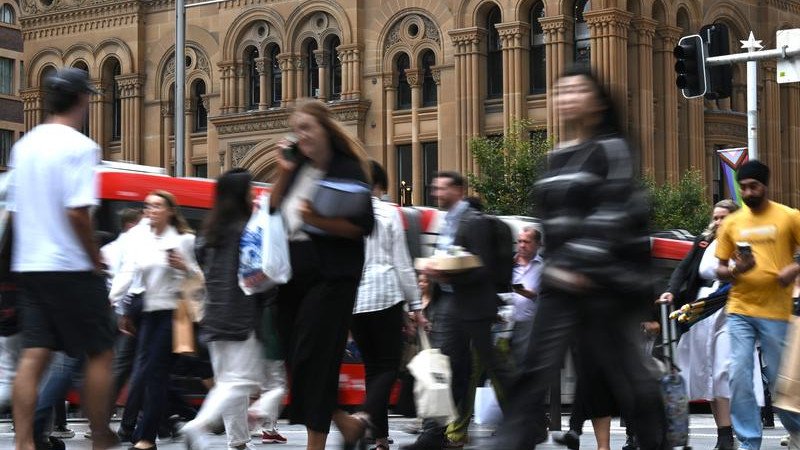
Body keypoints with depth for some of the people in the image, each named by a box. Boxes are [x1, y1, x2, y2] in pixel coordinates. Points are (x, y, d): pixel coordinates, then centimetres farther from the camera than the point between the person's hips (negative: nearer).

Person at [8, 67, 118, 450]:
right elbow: (77, 211, -20)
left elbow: (13, 210, 15)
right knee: (99, 354, 6)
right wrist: (97, 259, -9)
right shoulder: (79, 146, -12)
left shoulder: (25, 145, 12)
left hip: (28, 265, 7)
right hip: (71, 268, -7)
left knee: (32, 357, 2)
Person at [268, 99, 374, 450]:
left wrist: (319, 221, -22)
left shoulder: (348, 169, -7)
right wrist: (284, 174, 4)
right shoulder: (299, 166, 12)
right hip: (293, 276, 7)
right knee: (293, 356, 7)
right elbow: (274, 213, 13)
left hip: (330, 278, -7)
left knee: (313, 359, -9)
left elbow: (363, 226, -12)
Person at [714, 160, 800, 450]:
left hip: (775, 312, -3)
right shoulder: (732, 223, 10)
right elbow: (720, 270, 13)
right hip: (739, 311, 3)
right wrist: (735, 270, -9)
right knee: (739, 376, -6)